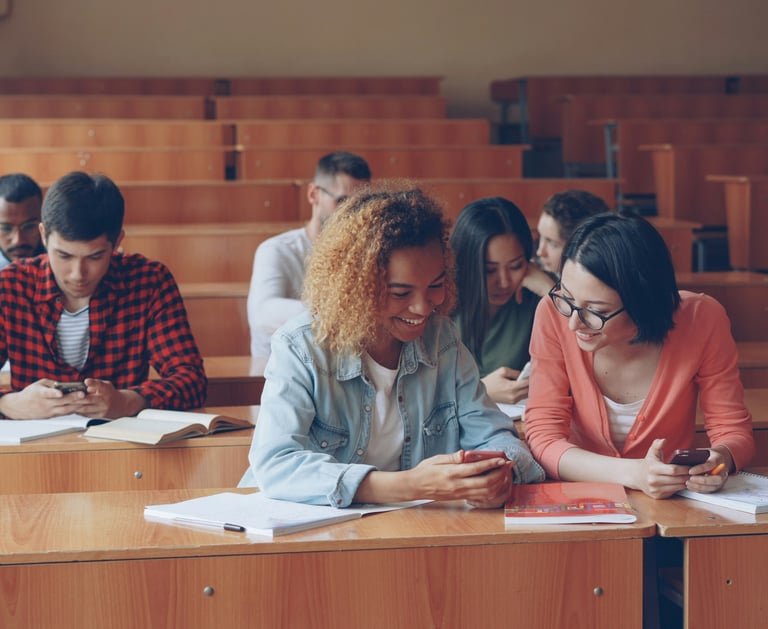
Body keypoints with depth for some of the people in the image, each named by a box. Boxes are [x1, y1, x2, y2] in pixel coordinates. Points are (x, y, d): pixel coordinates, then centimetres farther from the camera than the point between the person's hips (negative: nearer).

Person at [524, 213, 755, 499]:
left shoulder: (702, 319, -15)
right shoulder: (554, 314, -16)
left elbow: (734, 431, -4)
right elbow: (544, 436, -15)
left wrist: (719, 460, -27)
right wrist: (632, 473, -31)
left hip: (671, 506, 1)